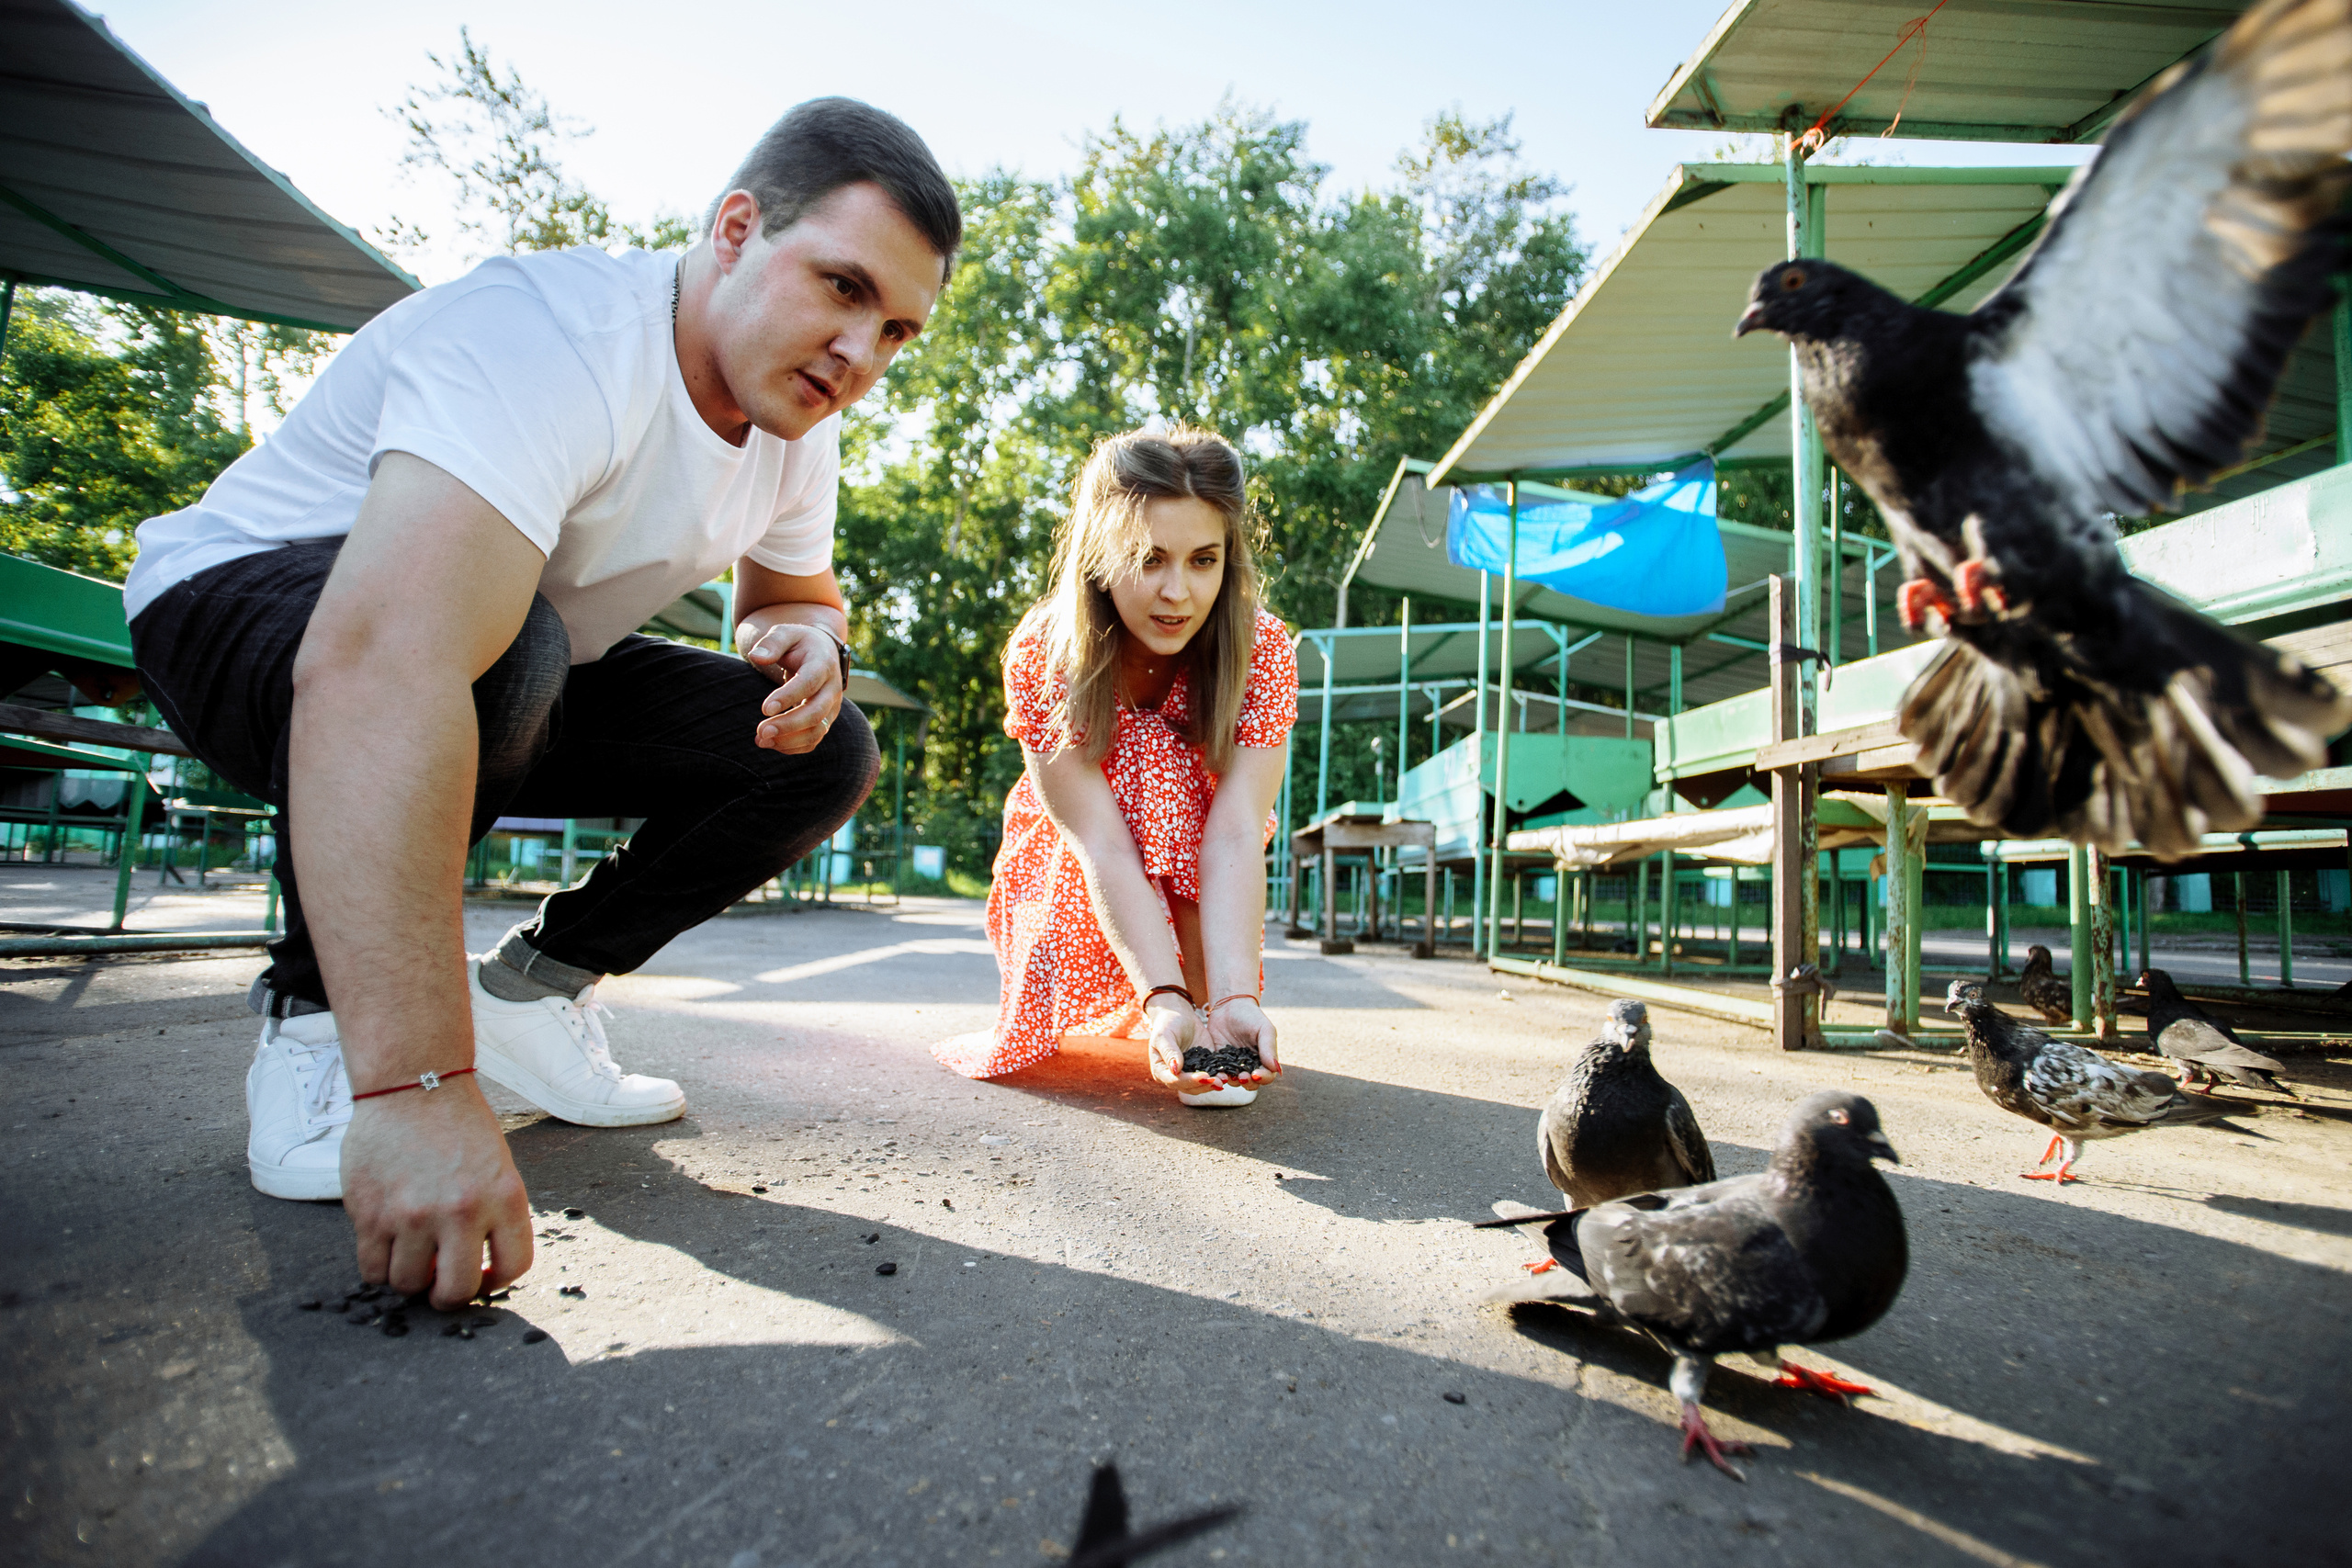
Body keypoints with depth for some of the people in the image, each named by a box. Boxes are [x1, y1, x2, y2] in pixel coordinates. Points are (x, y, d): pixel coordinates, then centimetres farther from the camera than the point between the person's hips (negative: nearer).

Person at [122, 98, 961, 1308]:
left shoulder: (798, 428, -6)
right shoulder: (555, 336, -33)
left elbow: (793, 594, 10)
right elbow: (384, 660, -47)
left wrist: (805, 639, -18)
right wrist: (415, 1084, -52)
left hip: (517, 677, 6)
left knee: (821, 755, -10)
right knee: (495, 642, -40)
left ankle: (534, 984, 3)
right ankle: (316, 1015, -13)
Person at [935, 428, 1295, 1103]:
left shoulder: (1263, 650, -24)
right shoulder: (1042, 654, -27)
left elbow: (1236, 835, -34)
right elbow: (1102, 845, -34)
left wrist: (1233, 998, -47)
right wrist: (1165, 1001, -46)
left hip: (1192, 886, 0)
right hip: (1063, 881, 0)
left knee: (1160, 765, -30)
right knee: (1144, 752, -30)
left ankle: (1209, 1001, -24)